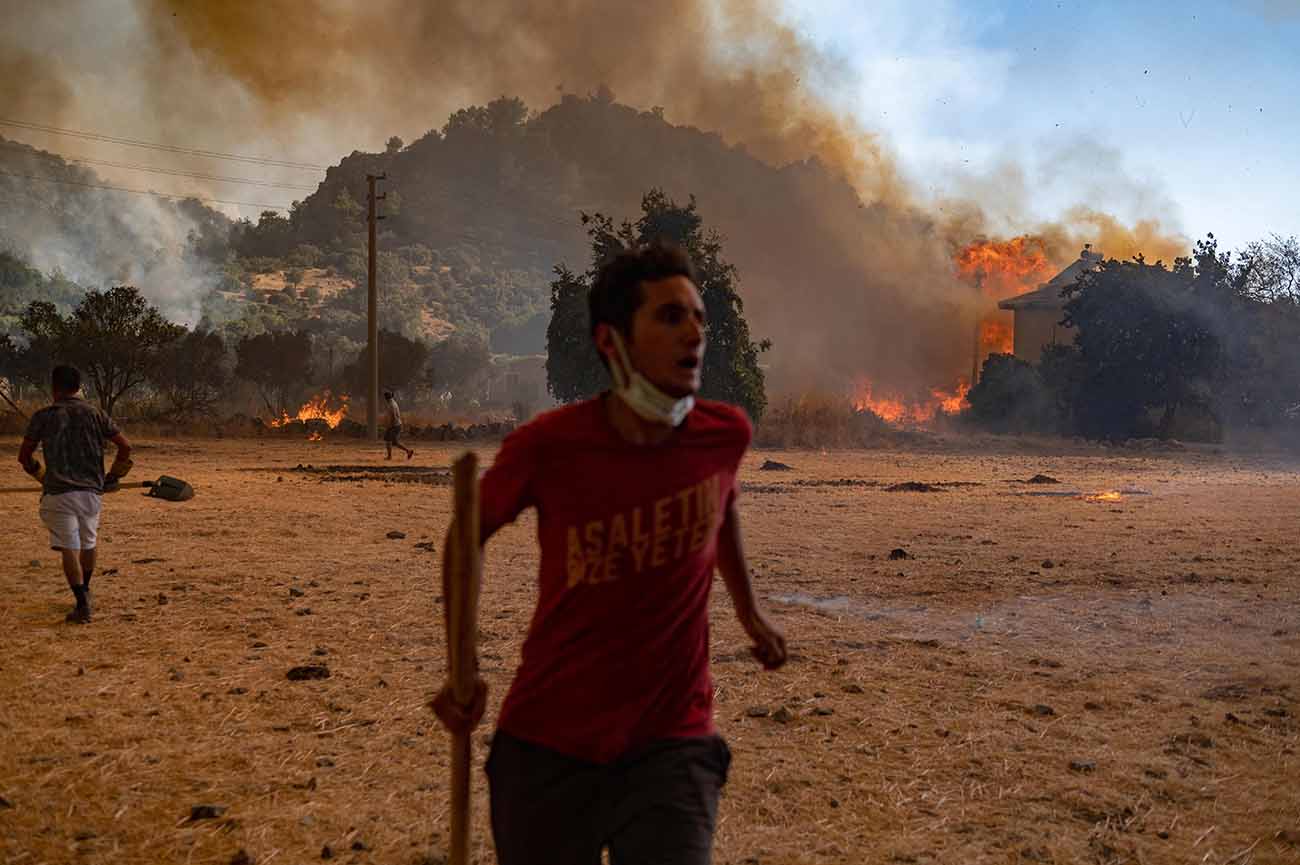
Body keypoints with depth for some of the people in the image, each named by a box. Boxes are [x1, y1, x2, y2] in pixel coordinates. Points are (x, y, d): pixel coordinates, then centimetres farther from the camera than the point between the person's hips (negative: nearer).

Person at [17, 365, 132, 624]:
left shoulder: (43, 416, 0)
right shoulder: (95, 414, 5)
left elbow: (24, 456, 5)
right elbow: (125, 446, 3)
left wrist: (42, 476, 23)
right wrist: (113, 477, 15)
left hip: (58, 493, -3)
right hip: (91, 490, 3)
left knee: (69, 549, -4)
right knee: (88, 543, 20)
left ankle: (82, 603, -16)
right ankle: (84, 591, 37)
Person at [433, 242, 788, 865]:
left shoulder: (725, 434, -8)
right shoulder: (547, 446, -15)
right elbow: (468, 532, 4)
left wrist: (748, 609, 26)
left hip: (672, 746, 1)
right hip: (547, 745, -1)